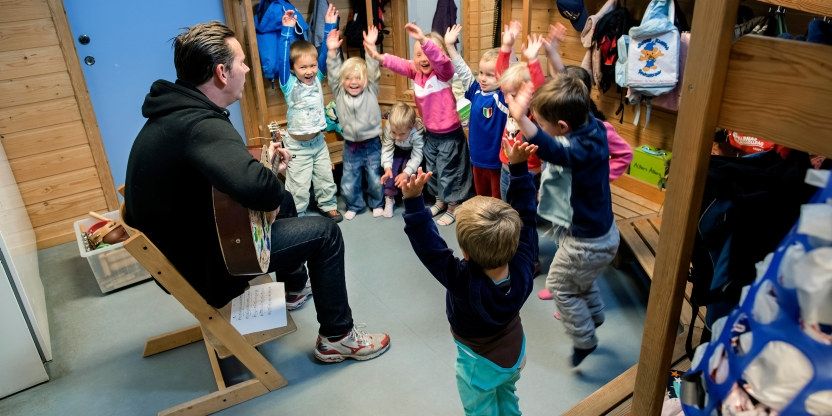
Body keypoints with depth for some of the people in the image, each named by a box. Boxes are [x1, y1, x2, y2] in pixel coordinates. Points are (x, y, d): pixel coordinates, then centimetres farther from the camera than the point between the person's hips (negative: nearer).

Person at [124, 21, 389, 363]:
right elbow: (257, 187, -47)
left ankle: (295, 284, 45)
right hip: (205, 265, -10)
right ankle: (338, 337, 9)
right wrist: (274, 194, -24)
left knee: (285, 201, 24)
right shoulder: (199, 125, -31)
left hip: (181, 244, 10)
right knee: (325, 233, -6)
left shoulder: (174, 111, 2)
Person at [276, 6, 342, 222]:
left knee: (325, 177, 19)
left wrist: (329, 25, -11)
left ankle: (328, 205, 38)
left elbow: (325, 52, -6)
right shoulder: (290, 86, -16)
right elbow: (282, 60, -29)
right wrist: (287, 30, -36)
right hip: (297, 145, -5)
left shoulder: (317, 79, -3)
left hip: (318, 141, 5)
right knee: (298, 185, 3)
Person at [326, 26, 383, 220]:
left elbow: (373, 71, -15)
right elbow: (333, 74, -11)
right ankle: (354, 205, 32)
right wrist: (332, 52, -22)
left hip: (372, 144, -1)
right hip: (351, 146, 2)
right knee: (348, 184, 6)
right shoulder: (339, 94, -1)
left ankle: (376, 203, 34)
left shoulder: (371, 92, -5)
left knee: (376, 179, 8)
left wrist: (371, 47, -25)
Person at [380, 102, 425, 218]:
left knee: (408, 168, -26)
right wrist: (387, 167, -37)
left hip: (413, 153, -2)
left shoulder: (418, 133, -39)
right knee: (392, 168, -19)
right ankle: (389, 198, -6)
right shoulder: (388, 128, -33)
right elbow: (386, 149, -23)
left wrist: (406, 173, -40)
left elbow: (416, 157, -31)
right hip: (398, 151, 3)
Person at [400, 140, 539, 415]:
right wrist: (519, 167, -24)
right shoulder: (523, 266, -30)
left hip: (481, 365, -4)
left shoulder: (464, 283, -42)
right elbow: (526, 217, -22)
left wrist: (413, 201, -53)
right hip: (516, 354, 4)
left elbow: (429, 246, -45)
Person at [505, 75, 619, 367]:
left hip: (587, 243, -9)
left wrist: (520, 118, -73)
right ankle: (594, 316, 55)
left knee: (559, 285, 17)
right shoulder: (594, 126, -11)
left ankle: (584, 340, 31)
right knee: (582, 280, 33)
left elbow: (553, 150, -59)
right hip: (604, 231, 9)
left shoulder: (582, 150, -36)